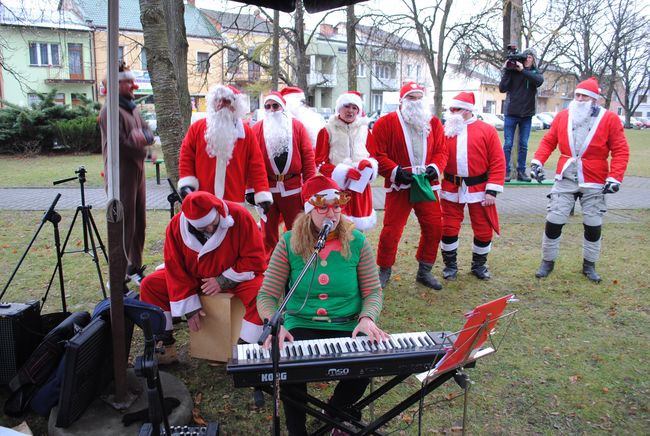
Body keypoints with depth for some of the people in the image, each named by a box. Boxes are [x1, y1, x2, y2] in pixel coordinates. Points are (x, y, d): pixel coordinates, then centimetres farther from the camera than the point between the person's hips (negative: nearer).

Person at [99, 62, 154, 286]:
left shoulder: (133, 108, 17)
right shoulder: (111, 110, -12)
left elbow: (149, 133, 8)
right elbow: (121, 144, -19)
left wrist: (142, 136, -13)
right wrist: (142, 149, -4)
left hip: (137, 173, 9)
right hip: (122, 176, -9)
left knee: (139, 223, 14)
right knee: (124, 225, -6)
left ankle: (135, 267, 27)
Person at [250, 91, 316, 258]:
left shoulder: (297, 126, 3)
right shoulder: (257, 129, 3)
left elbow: (308, 156, 1)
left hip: (293, 188, 0)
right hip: (267, 188, 1)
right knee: (268, 230, 10)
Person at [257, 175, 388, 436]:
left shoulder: (357, 242, -1)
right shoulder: (289, 243, -3)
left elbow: (373, 291, 2)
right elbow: (267, 296, -5)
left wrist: (367, 318, -19)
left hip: (348, 327, 1)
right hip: (301, 326, 0)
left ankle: (336, 410, 15)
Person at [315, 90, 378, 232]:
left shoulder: (364, 130, 11)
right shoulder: (327, 131, 0)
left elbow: (374, 156, 15)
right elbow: (320, 162, -3)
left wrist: (370, 163, -10)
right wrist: (343, 171, -16)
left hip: (360, 186, 4)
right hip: (336, 186, -3)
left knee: (358, 227, 8)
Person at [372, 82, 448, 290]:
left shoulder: (434, 123, 11)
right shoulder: (386, 123, -3)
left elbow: (441, 150, 11)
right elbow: (377, 154, -8)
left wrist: (435, 167, -9)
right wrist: (396, 171, -18)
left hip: (427, 185, 4)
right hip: (399, 187, -4)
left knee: (434, 228, 4)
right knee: (391, 230, -2)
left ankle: (424, 271, 22)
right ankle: (384, 271, 18)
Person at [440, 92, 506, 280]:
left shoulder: (487, 130, -3)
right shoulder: (445, 130, 3)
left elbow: (498, 162, -5)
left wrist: (492, 190, -10)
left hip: (479, 190, -1)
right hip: (451, 189, 1)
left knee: (484, 229, 9)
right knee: (449, 228, 6)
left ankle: (479, 264, 31)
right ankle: (450, 265, 25)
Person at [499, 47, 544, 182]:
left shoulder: (535, 73, 6)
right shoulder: (513, 71, 0)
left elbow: (539, 80, -17)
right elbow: (502, 88, -8)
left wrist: (522, 70, -21)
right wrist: (506, 71, -14)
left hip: (527, 114, 3)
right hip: (511, 113, -2)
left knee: (524, 145, 7)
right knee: (508, 144, -2)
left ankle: (521, 172, 13)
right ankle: (506, 172, 4)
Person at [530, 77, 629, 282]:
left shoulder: (609, 119, -5)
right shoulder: (562, 116, 2)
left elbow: (621, 150, -6)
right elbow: (548, 141, 6)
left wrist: (615, 178, -13)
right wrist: (537, 161, -8)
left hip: (594, 183, -1)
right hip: (565, 180, 1)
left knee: (593, 225, 8)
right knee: (553, 222, 0)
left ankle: (589, 265, 27)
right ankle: (547, 261, 18)